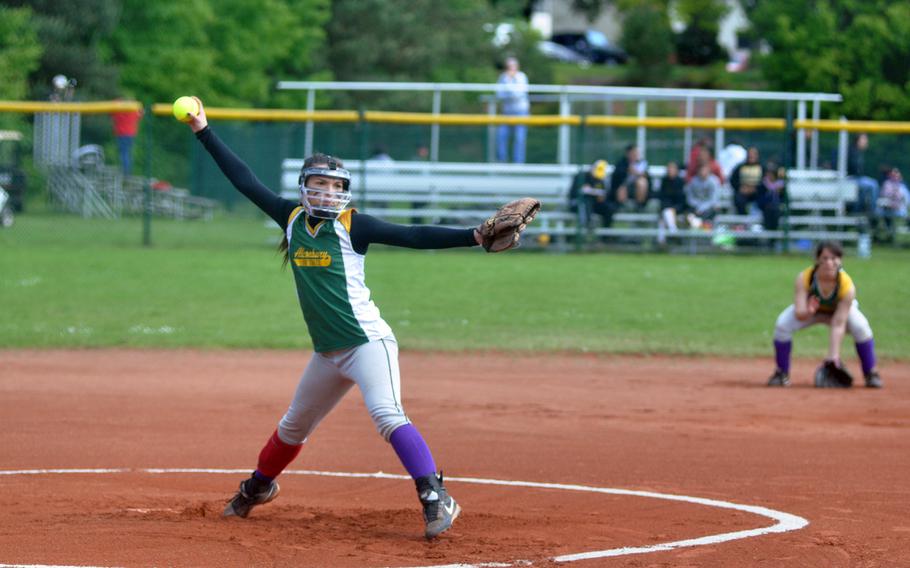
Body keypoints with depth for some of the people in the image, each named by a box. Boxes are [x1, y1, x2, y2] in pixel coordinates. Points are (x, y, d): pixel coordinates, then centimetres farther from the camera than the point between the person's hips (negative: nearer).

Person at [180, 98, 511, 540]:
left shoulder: (352, 225, -9)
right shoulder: (292, 218, 5)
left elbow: (414, 237, -15)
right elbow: (245, 180, 10)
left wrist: (474, 236, -26)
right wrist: (204, 132, 10)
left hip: (368, 342, -6)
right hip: (327, 353, 6)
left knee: (387, 415, -26)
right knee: (294, 426, 23)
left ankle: (436, 499, -28)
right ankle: (258, 487, 46)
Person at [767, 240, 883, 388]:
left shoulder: (847, 286, -36)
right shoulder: (803, 278, -34)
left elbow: (838, 325, -36)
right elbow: (798, 314, -38)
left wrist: (833, 355, -42)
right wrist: (807, 312, -63)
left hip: (841, 309, -1)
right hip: (808, 308, 1)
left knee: (860, 326, -30)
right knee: (782, 325, -23)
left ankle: (871, 374, -10)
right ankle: (781, 373, -1)